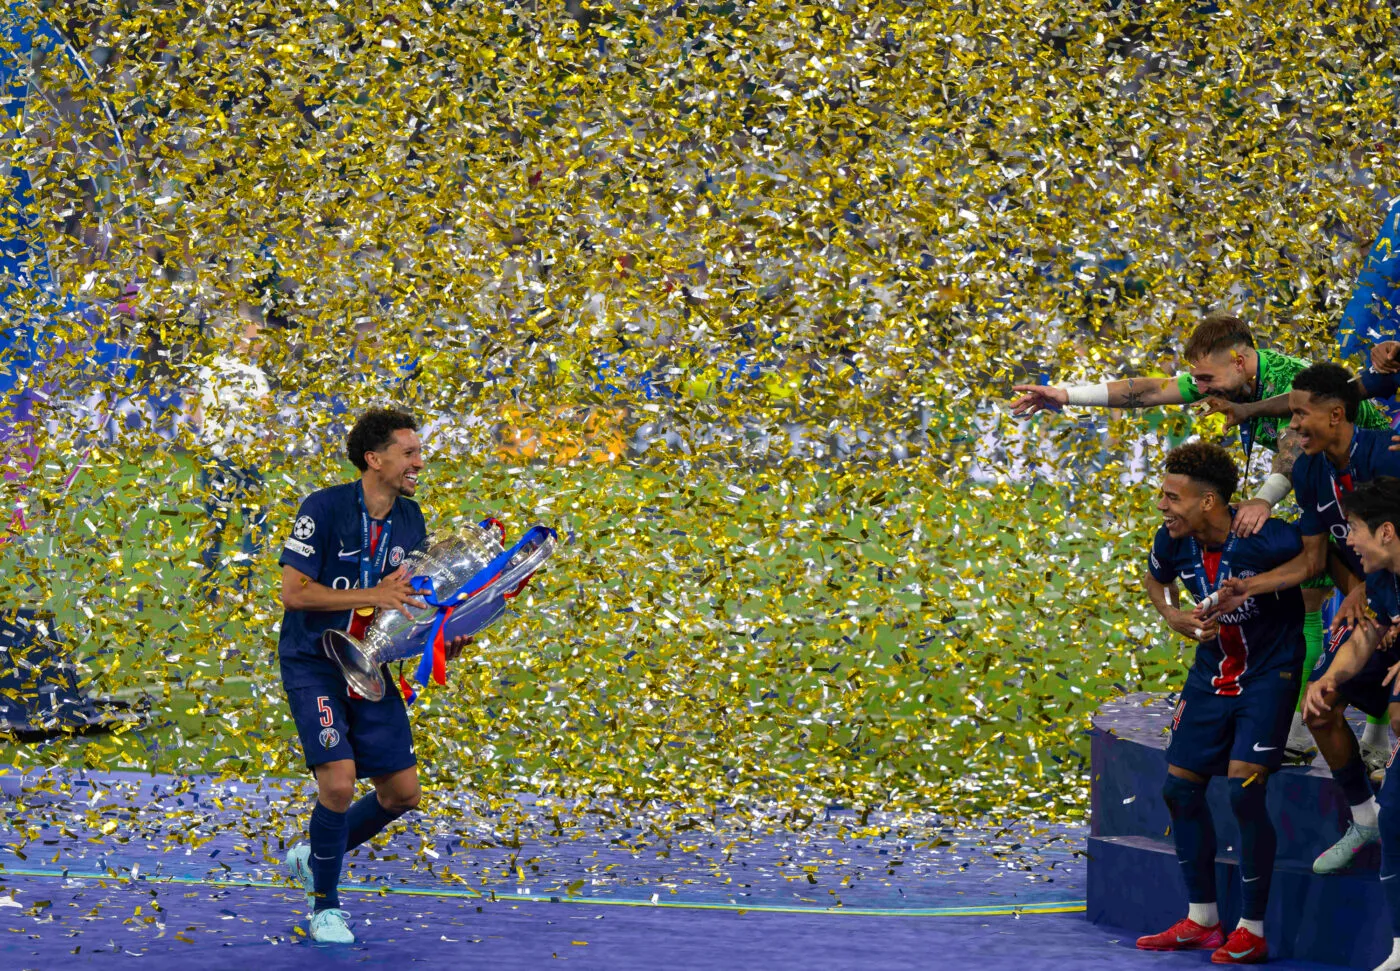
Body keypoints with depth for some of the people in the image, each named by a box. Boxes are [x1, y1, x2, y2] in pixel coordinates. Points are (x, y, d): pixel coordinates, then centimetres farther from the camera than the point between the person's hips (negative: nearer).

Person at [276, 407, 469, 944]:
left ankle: (315, 856, 28)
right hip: (312, 664, -6)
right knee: (339, 782, -19)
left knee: (402, 792, 3)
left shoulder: (410, 519, 4)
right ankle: (325, 904, 2)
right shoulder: (324, 507, -16)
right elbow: (295, 592, -21)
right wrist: (374, 596, -26)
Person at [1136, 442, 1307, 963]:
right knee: (1179, 787, 6)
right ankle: (1200, 919, 22)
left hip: (1268, 672, -7)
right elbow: (1155, 579, 15)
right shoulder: (1174, 542, -8)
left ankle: (1252, 930, -3)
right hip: (1211, 674, 7)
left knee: (1245, 790, -16)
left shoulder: (1262, 539, -26)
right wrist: (1172, 616, -4)